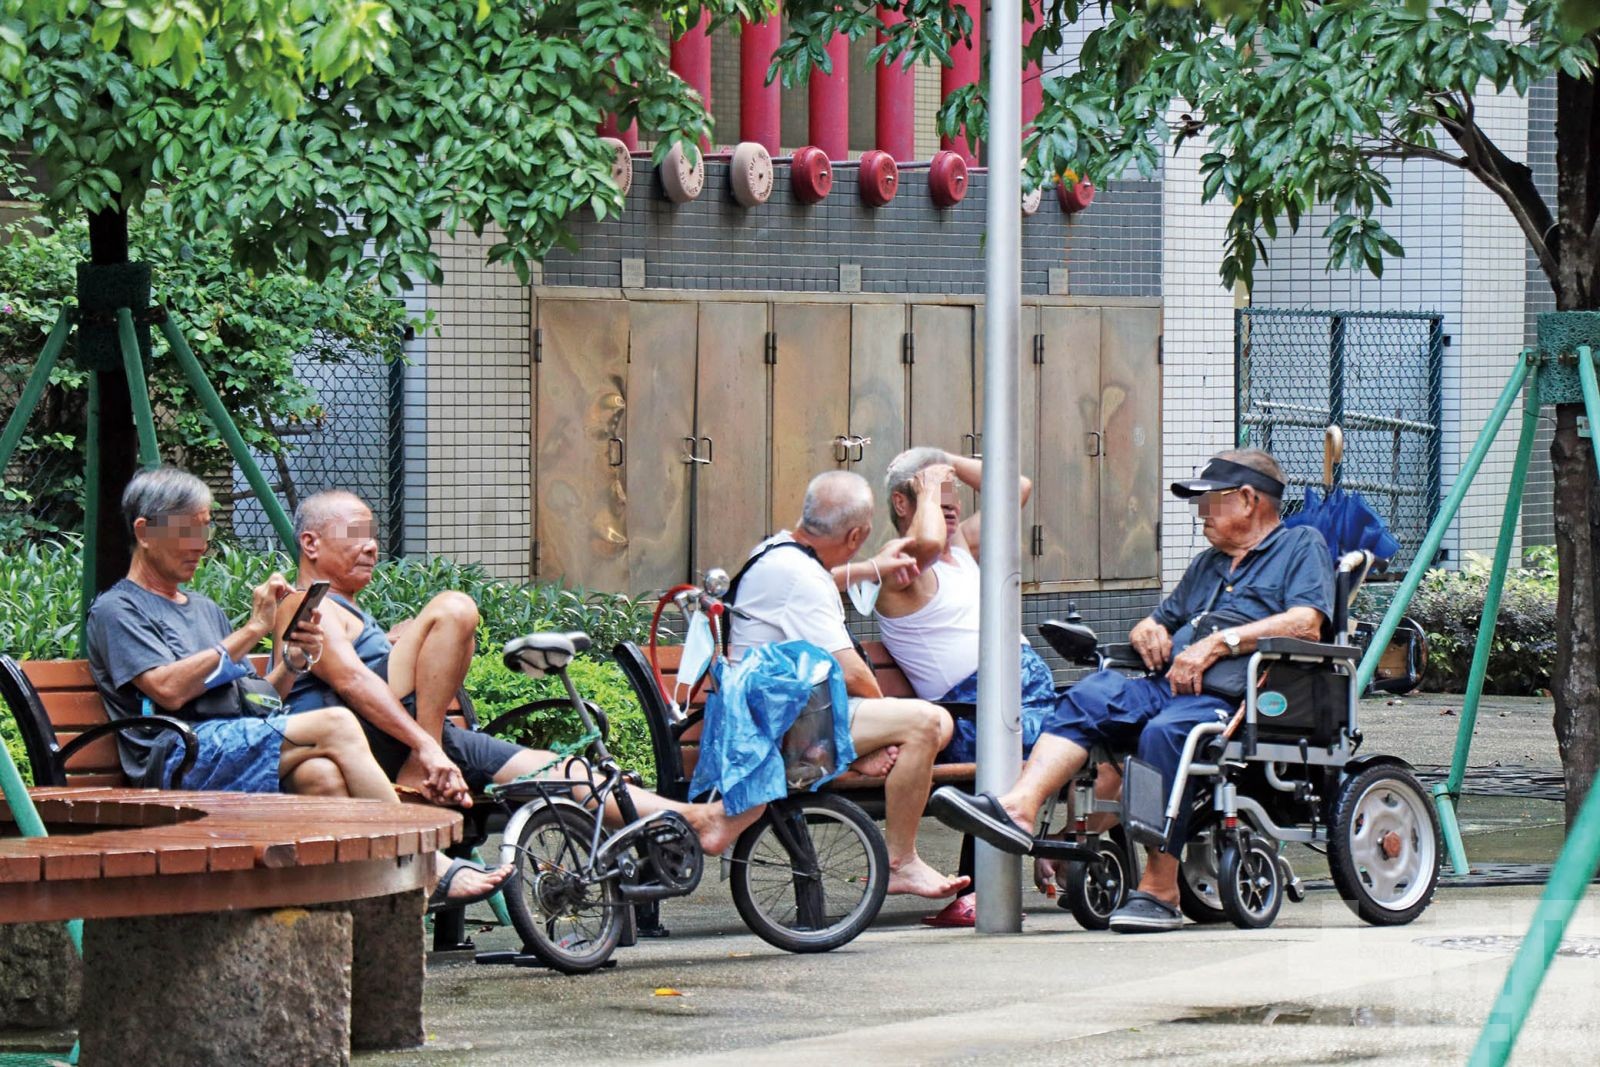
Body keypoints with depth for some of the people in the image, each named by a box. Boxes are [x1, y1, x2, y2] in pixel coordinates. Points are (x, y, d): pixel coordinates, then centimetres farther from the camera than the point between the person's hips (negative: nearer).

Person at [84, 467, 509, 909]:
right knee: (334, 725, -25)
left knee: (320, 776, -30)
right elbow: (169, 690, -10)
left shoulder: (205, 609, 32)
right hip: (182, 760, -7)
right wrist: (252, 631, -8)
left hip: (246, 747, 7)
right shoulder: (117, 610, 8)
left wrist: (293, 662, 4)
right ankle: (432, 869, -26)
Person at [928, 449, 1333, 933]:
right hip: (1170, 686, 7)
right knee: (1090, 696, -20)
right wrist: (1149, 631, 13)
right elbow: (1160, 622, 39)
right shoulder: (1207, 565, 36)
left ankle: (1159, 891, -33)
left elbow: (1306, 624, -8)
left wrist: (1218, 642, -12)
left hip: (1232, 697, -7)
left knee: (1165, 731, -36)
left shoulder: (1301, 546, 11)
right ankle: (1019, 807, -40)